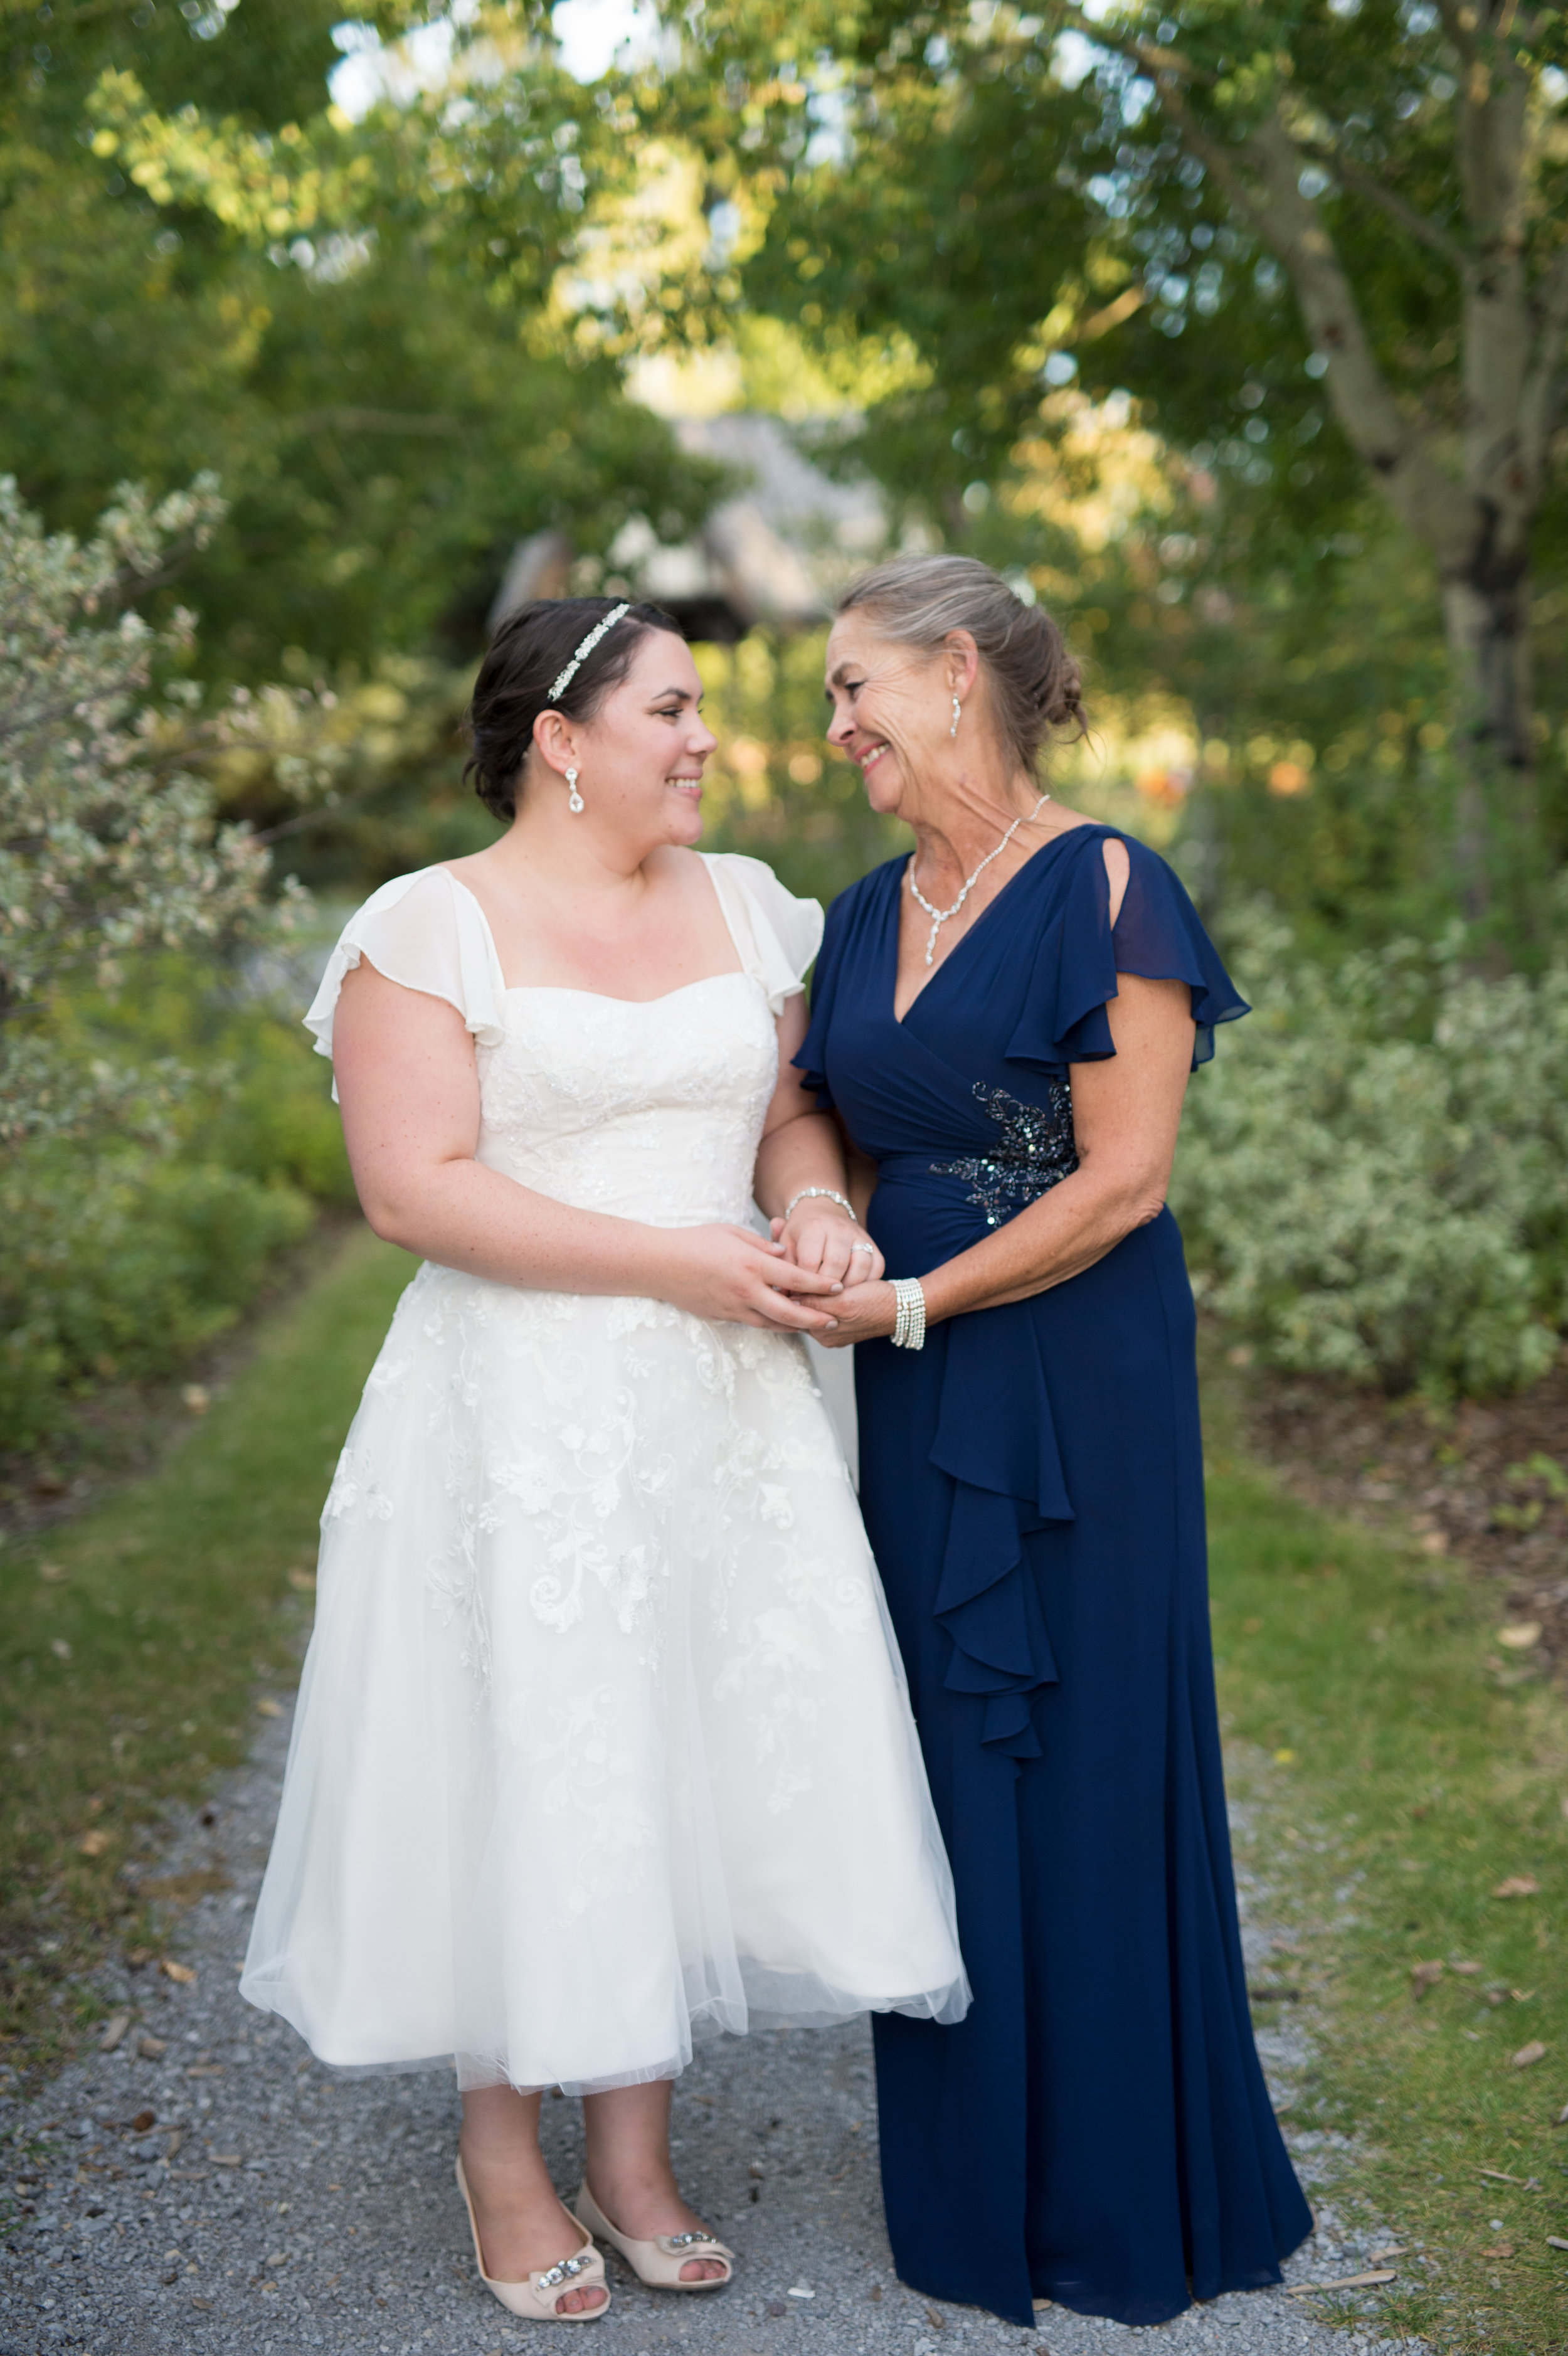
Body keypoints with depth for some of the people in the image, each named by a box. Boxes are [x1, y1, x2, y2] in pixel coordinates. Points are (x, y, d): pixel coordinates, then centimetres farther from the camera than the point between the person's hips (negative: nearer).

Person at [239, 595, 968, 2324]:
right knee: (528, 1753, 2)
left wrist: (812, 1208, -8)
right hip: (526, 1412, -5)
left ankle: (634, 2146, 26)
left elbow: (795, 1107, 16)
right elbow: (415, 1186, -14)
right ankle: (501, 2151, 24)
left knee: (695, 1752, 8)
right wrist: (674, 1260, -18)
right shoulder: (433, 927, -7)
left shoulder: (742, 907, 10)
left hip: (722, 1408, 5)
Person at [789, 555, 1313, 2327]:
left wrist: (907, 1304, -12)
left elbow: (1124, 1180, -15)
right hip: (918, 1402, 7)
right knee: (950, 1764, 12)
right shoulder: (864, 918, 12)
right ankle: (974, 2180, 27)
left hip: (1076, 1387, -7)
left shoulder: (1102, 888, -10)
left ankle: (1121, 2197, 22)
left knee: (1087, 1770, 3)